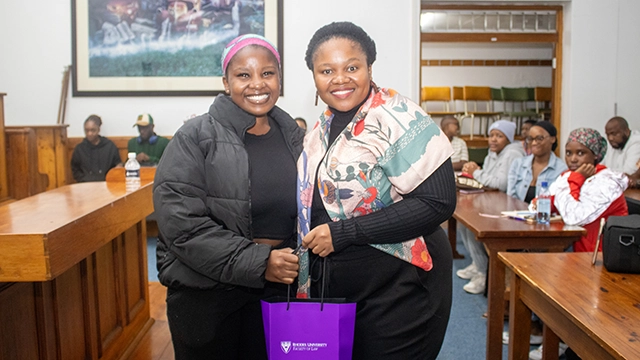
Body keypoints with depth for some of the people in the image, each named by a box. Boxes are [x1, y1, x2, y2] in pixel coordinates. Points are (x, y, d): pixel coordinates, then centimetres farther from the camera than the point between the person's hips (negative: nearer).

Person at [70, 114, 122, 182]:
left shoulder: (110, 146, 11)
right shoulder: (79, 148, 13)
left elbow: (118, 165, 13)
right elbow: (75, 170, 15)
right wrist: (85, 180, -3)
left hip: (106, 184, 0)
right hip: (86, 185, 0)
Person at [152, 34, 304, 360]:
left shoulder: (295, 139, 6)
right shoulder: (196, 138, -9)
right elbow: (179, 221, -18)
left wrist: (300, 265, -1)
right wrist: (257, 261, -21)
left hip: (276, 292, 4)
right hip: (206, 296, -3)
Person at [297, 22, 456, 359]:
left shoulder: (397, 117, -15)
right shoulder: (321, 131, 8)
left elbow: (438, 202, -22)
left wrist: (343, 233, -22)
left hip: (398, 293, -7)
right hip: (333, 292, 7)